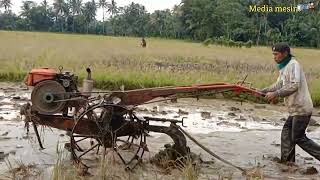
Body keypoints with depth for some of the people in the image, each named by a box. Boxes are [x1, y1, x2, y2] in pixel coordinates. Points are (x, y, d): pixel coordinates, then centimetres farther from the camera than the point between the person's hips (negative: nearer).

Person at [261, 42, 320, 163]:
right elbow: (278, 85, 18)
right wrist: (262, 91, 9)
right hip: (296, 109, 10)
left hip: (301, 109, -10)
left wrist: (276, 94, -24)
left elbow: (294, 85, -26)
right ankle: (287, 161, 19)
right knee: (286, 132, 13)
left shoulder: (293, 65, -15)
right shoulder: (284, 67, 14)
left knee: (298, 138, -3)